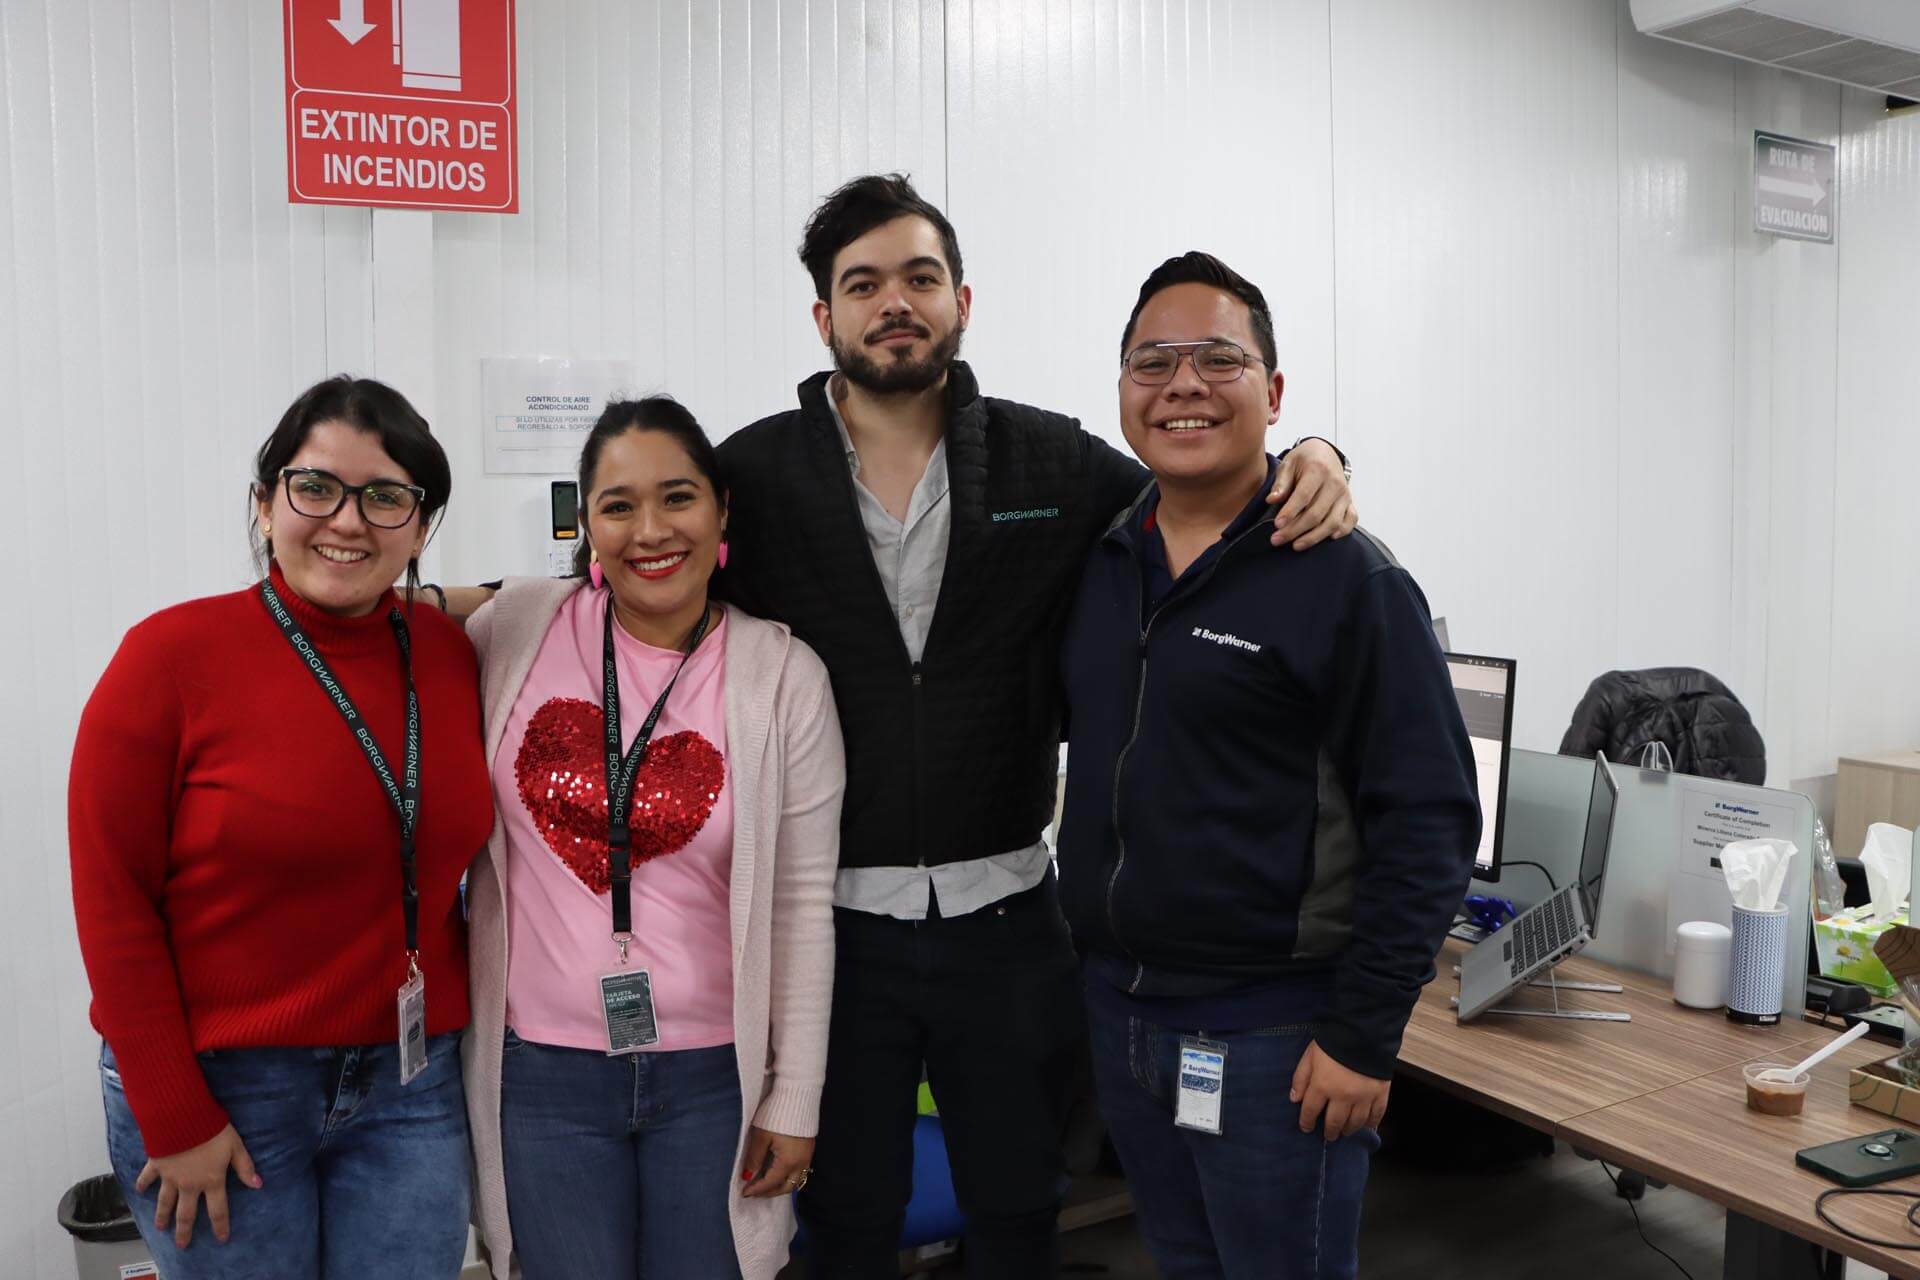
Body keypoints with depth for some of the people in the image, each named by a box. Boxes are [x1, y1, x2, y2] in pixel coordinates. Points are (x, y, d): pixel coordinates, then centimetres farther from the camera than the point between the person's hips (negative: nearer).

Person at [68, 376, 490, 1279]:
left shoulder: (452, 653, -2)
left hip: (410, 1082, 3)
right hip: (220, 1089, -3)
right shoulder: (174, 654, -11)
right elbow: (112, 900, -9)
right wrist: (175, 1120, -9)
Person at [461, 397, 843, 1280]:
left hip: (712, 1074, 0)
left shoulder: (783, 676, -6)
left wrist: (795, 1101, -2)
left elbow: (801, 906, -4)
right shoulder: (517, 626, -3)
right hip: (542, 1072, 1)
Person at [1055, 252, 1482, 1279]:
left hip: (1272, 1036, -6)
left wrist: (1364, 1038, -15)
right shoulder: (1097, 561, 5)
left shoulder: (1347, 579, -13)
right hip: (1117, 1010, 6)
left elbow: (1427, 824, -14)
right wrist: (1104, 976, 11)